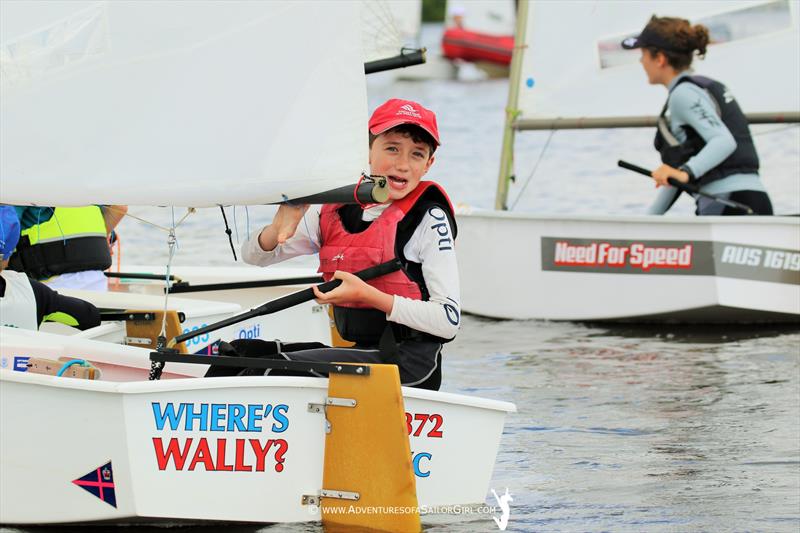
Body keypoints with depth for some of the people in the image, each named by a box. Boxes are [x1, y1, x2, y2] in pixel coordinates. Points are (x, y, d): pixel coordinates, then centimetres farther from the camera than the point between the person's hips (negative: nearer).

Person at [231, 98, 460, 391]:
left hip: (409, 362, -7)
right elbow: (254, 255, 15)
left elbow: (449, 320, -15)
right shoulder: (336, 210, 9)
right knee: (241, 352, -1)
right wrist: (277, 230, -10)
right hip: (358, 350, 7)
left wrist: (368, 295, -22)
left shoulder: (428, 218, -9)